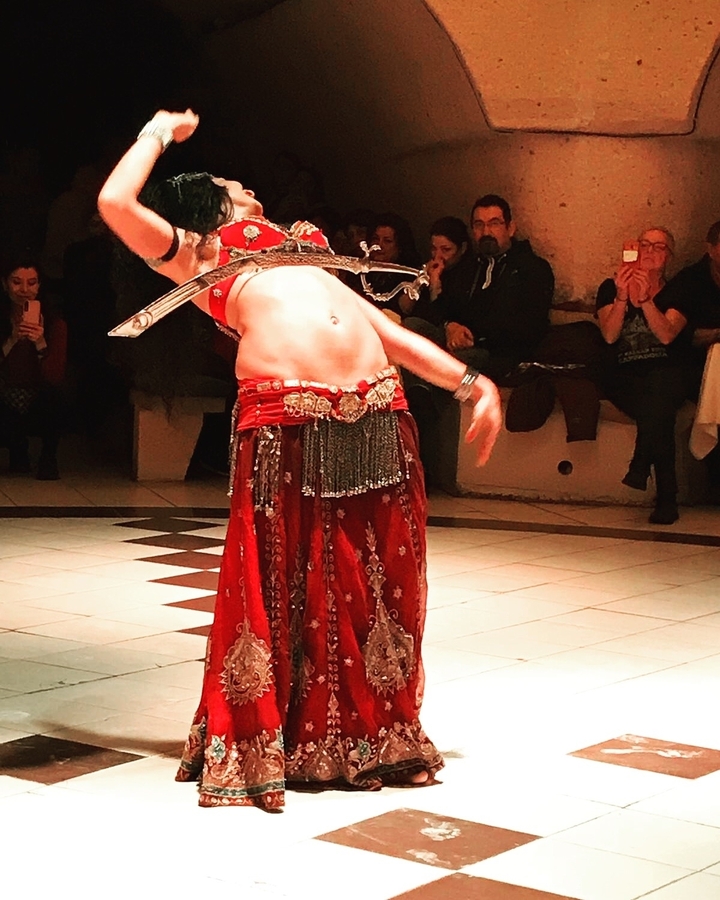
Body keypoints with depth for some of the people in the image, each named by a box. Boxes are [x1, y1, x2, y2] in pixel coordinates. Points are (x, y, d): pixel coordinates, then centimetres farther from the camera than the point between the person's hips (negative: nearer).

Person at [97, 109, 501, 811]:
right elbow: (115, 201, 6)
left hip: (376, 417, 5)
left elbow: (392, 334, 28)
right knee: (276, 588, -2)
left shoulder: (311, 260, 35)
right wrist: (159, 132, 22)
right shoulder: (194, 260, 21)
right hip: (287, 425, -5)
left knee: (375, 584, 6)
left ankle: (376, 739, 20)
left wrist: (472, 384, 17)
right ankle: (253, 754, 10)